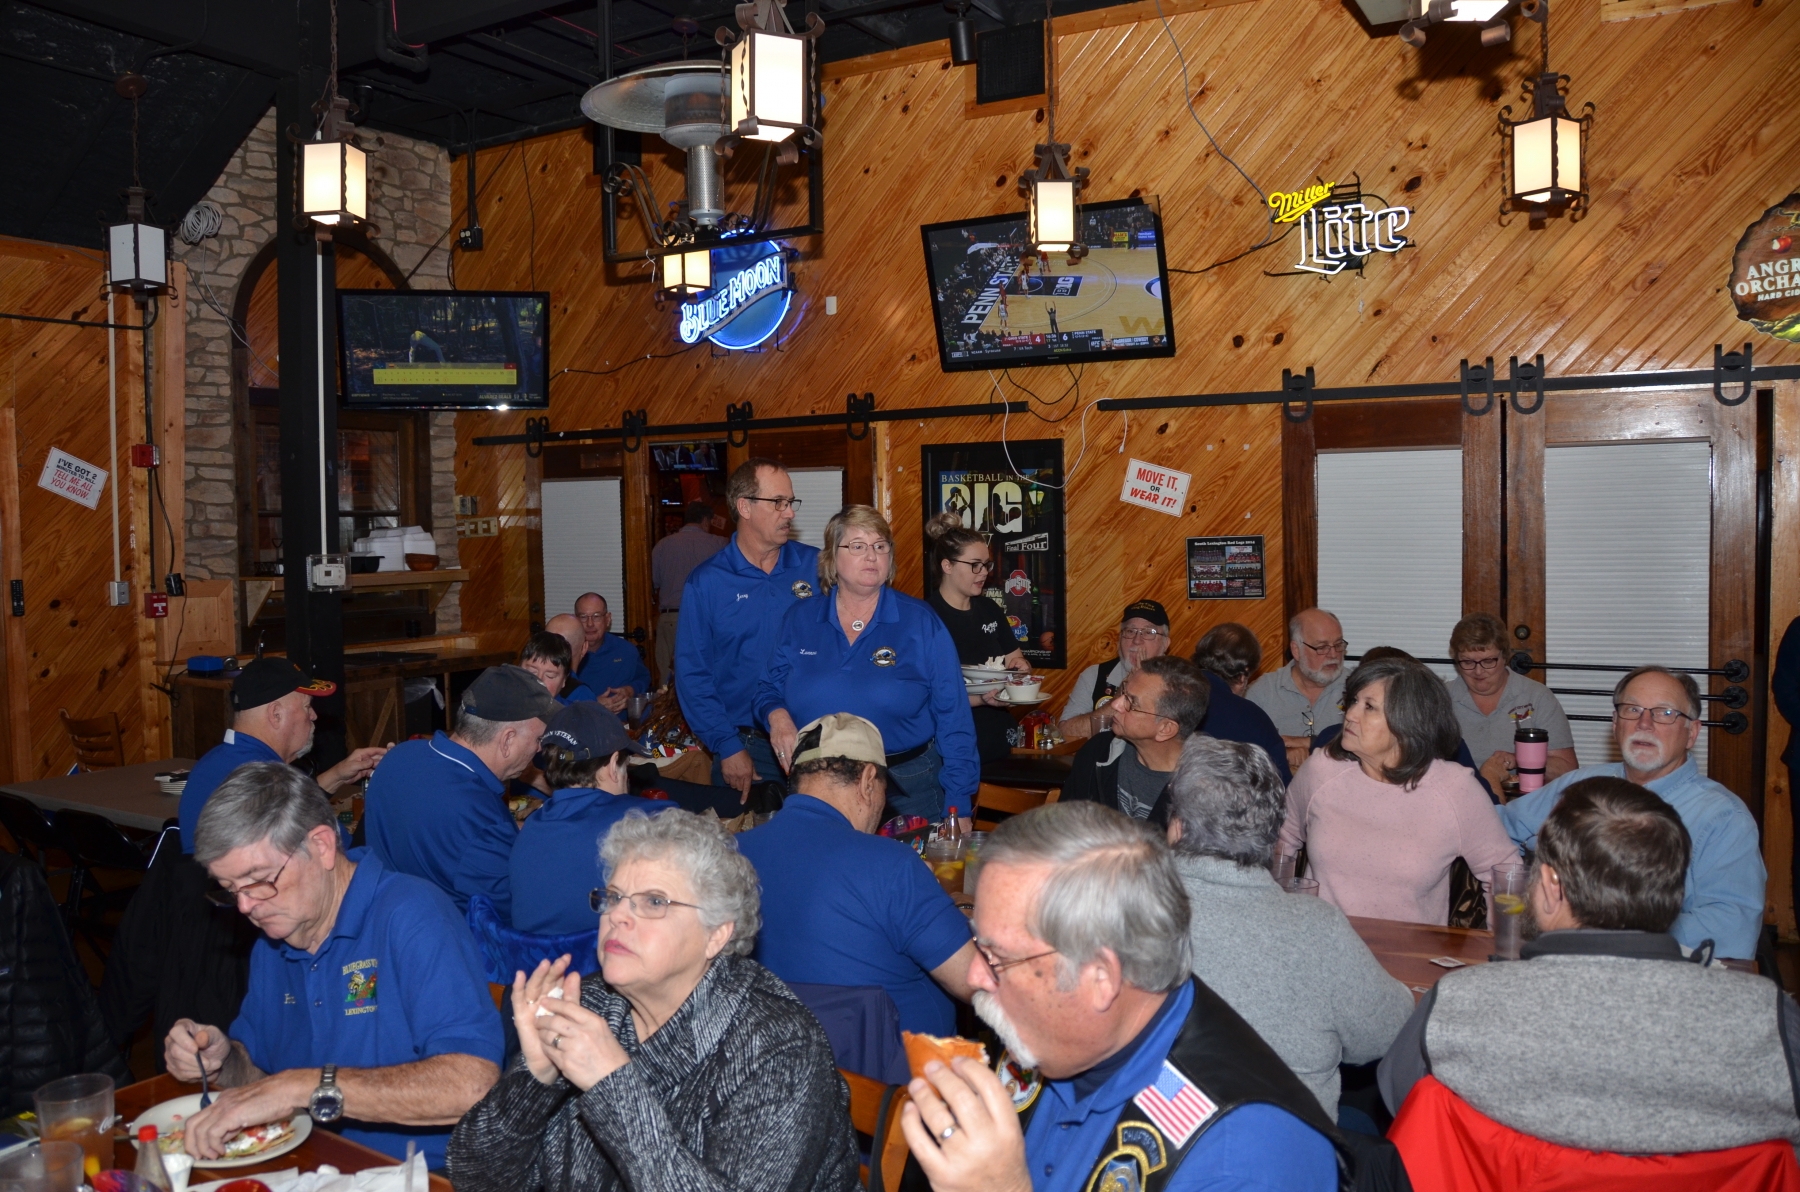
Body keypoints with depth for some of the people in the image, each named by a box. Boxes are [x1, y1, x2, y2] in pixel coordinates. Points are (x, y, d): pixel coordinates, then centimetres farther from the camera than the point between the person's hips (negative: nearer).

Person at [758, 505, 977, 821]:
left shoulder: (921, 622, -4)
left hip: (907, 789, -2)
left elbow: (953, 719, -5)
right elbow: (770, 688, 12)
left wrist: (958, 804, -9)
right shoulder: (801, 619, 4)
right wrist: (777, 715, -12)